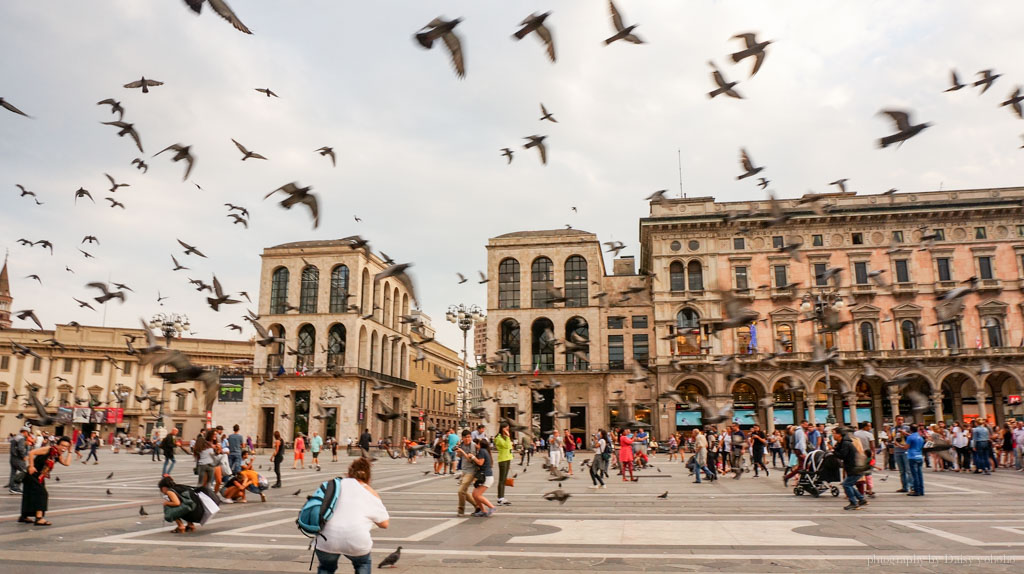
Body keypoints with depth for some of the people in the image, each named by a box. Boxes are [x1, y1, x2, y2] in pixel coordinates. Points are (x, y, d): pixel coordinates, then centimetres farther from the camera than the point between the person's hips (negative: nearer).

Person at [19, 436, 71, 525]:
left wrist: (69, 451, -5)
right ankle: (39, 518, -15)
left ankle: (24, 516, 32)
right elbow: (31, 453, -21)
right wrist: (31, 466, -23)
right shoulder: (48, 449, -17)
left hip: (40, 478, 9)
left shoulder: (58, 455, 6)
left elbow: (67, 463, -5)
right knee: (40, 494, -14)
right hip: (33, 475, -9)